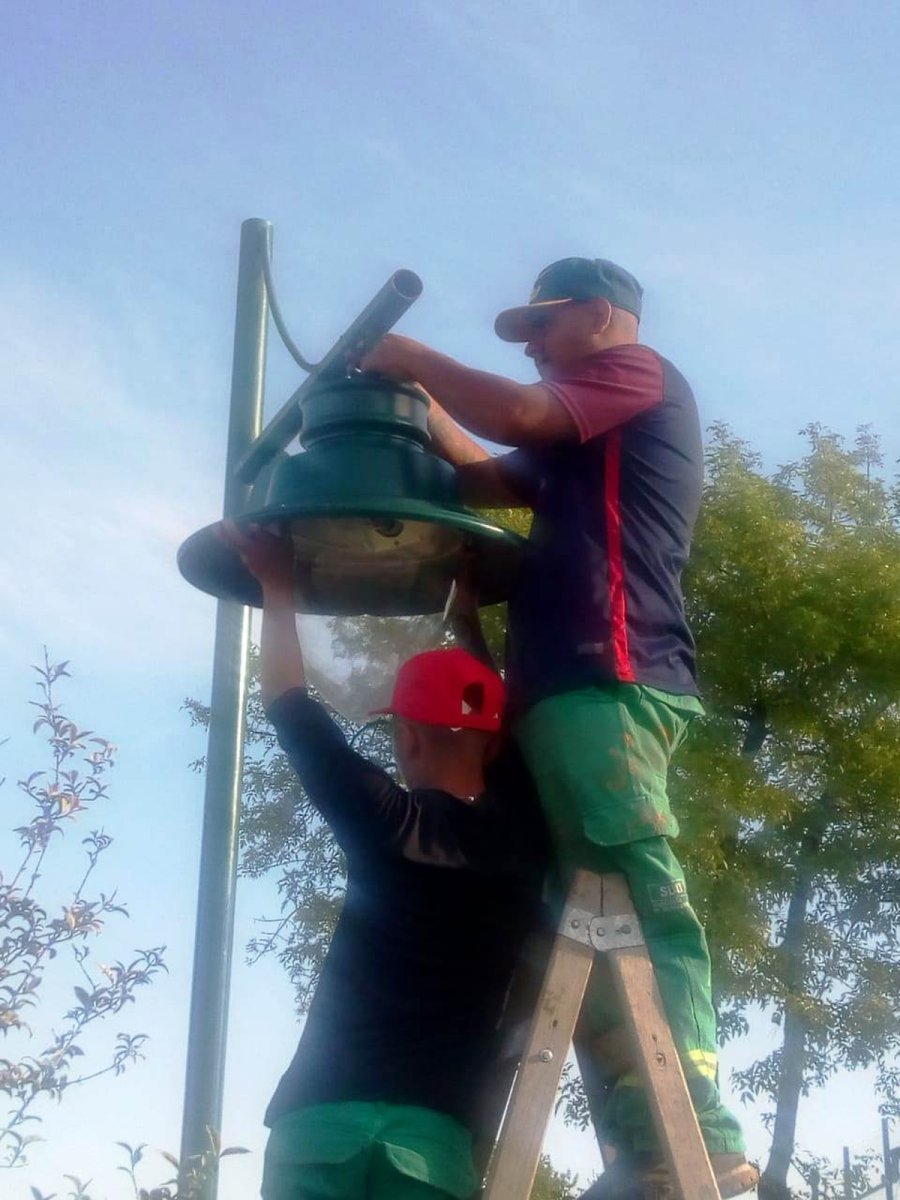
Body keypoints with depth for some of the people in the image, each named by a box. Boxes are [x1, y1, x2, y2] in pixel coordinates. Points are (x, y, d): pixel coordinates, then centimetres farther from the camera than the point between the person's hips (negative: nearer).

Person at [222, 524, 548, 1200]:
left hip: (324, 1113, -2)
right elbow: (515, 730, 27)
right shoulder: (521, 842, 9)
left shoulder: (385, 822, 1)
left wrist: (279, 586, 22)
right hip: (434, 1127, 2)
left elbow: (289, 704, 10)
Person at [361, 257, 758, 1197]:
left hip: (606, 680, -9)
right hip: (579, 687, 9)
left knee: (639, 900, -16)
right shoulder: (585, 448, 33)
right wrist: (414, 397, 23)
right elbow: (485, 478, 30)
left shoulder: (640, 373, 8)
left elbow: (515, 416, -6)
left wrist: (413, 359, 7)